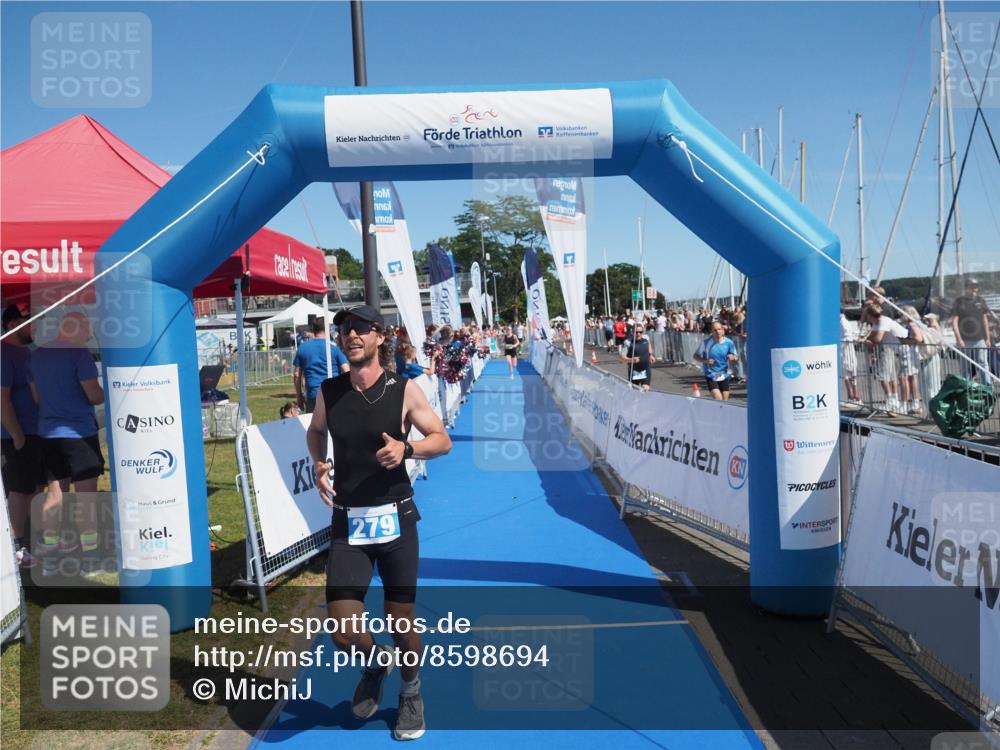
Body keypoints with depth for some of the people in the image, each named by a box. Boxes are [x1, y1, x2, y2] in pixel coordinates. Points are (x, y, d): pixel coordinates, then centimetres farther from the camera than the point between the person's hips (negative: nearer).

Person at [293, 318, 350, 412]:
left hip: (313, 395, 2)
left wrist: (299, 396, 14)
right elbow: (346, 371, -5)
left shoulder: (302, 348, 6)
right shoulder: (334, 346, -1)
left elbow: (297, 375, 6)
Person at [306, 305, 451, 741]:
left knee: (402, 622, 7)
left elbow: (442, 440, -1)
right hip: (347, 523, 2)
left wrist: (407, 449, -20)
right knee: (343, 632, -4)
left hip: (395, 520, -2)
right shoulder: (328, 392, 1)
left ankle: (411, 690, 39)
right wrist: (319, 464, 1)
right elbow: (315, 431, 21)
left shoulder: (404, 391, -6)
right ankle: (376, 662, 34)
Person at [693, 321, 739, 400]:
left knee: (725, 402, 10)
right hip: (711, 376, -3)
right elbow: (696, 356, -1)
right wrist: (705, 361, -20)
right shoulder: (706, 342, -10)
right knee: (718, 400, -17)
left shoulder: (729, 343, -5)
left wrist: (733, 357, -21)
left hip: (724, 376, 3)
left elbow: (736, 357, 4)